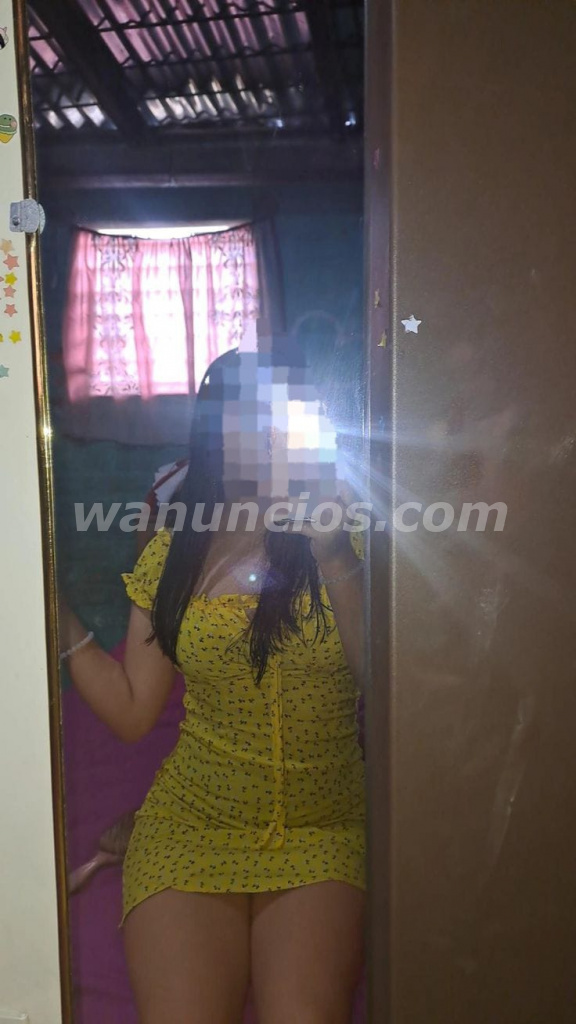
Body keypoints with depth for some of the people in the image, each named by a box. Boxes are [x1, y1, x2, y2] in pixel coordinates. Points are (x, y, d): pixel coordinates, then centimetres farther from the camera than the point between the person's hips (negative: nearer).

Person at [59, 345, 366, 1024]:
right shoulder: (171, 554, 3)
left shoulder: (345, 539, -2)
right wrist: (55, 615, -4)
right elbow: (132, 713, 3)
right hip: (192, 824, 1)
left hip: (323, 830, -1)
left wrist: (335, 560, -22)